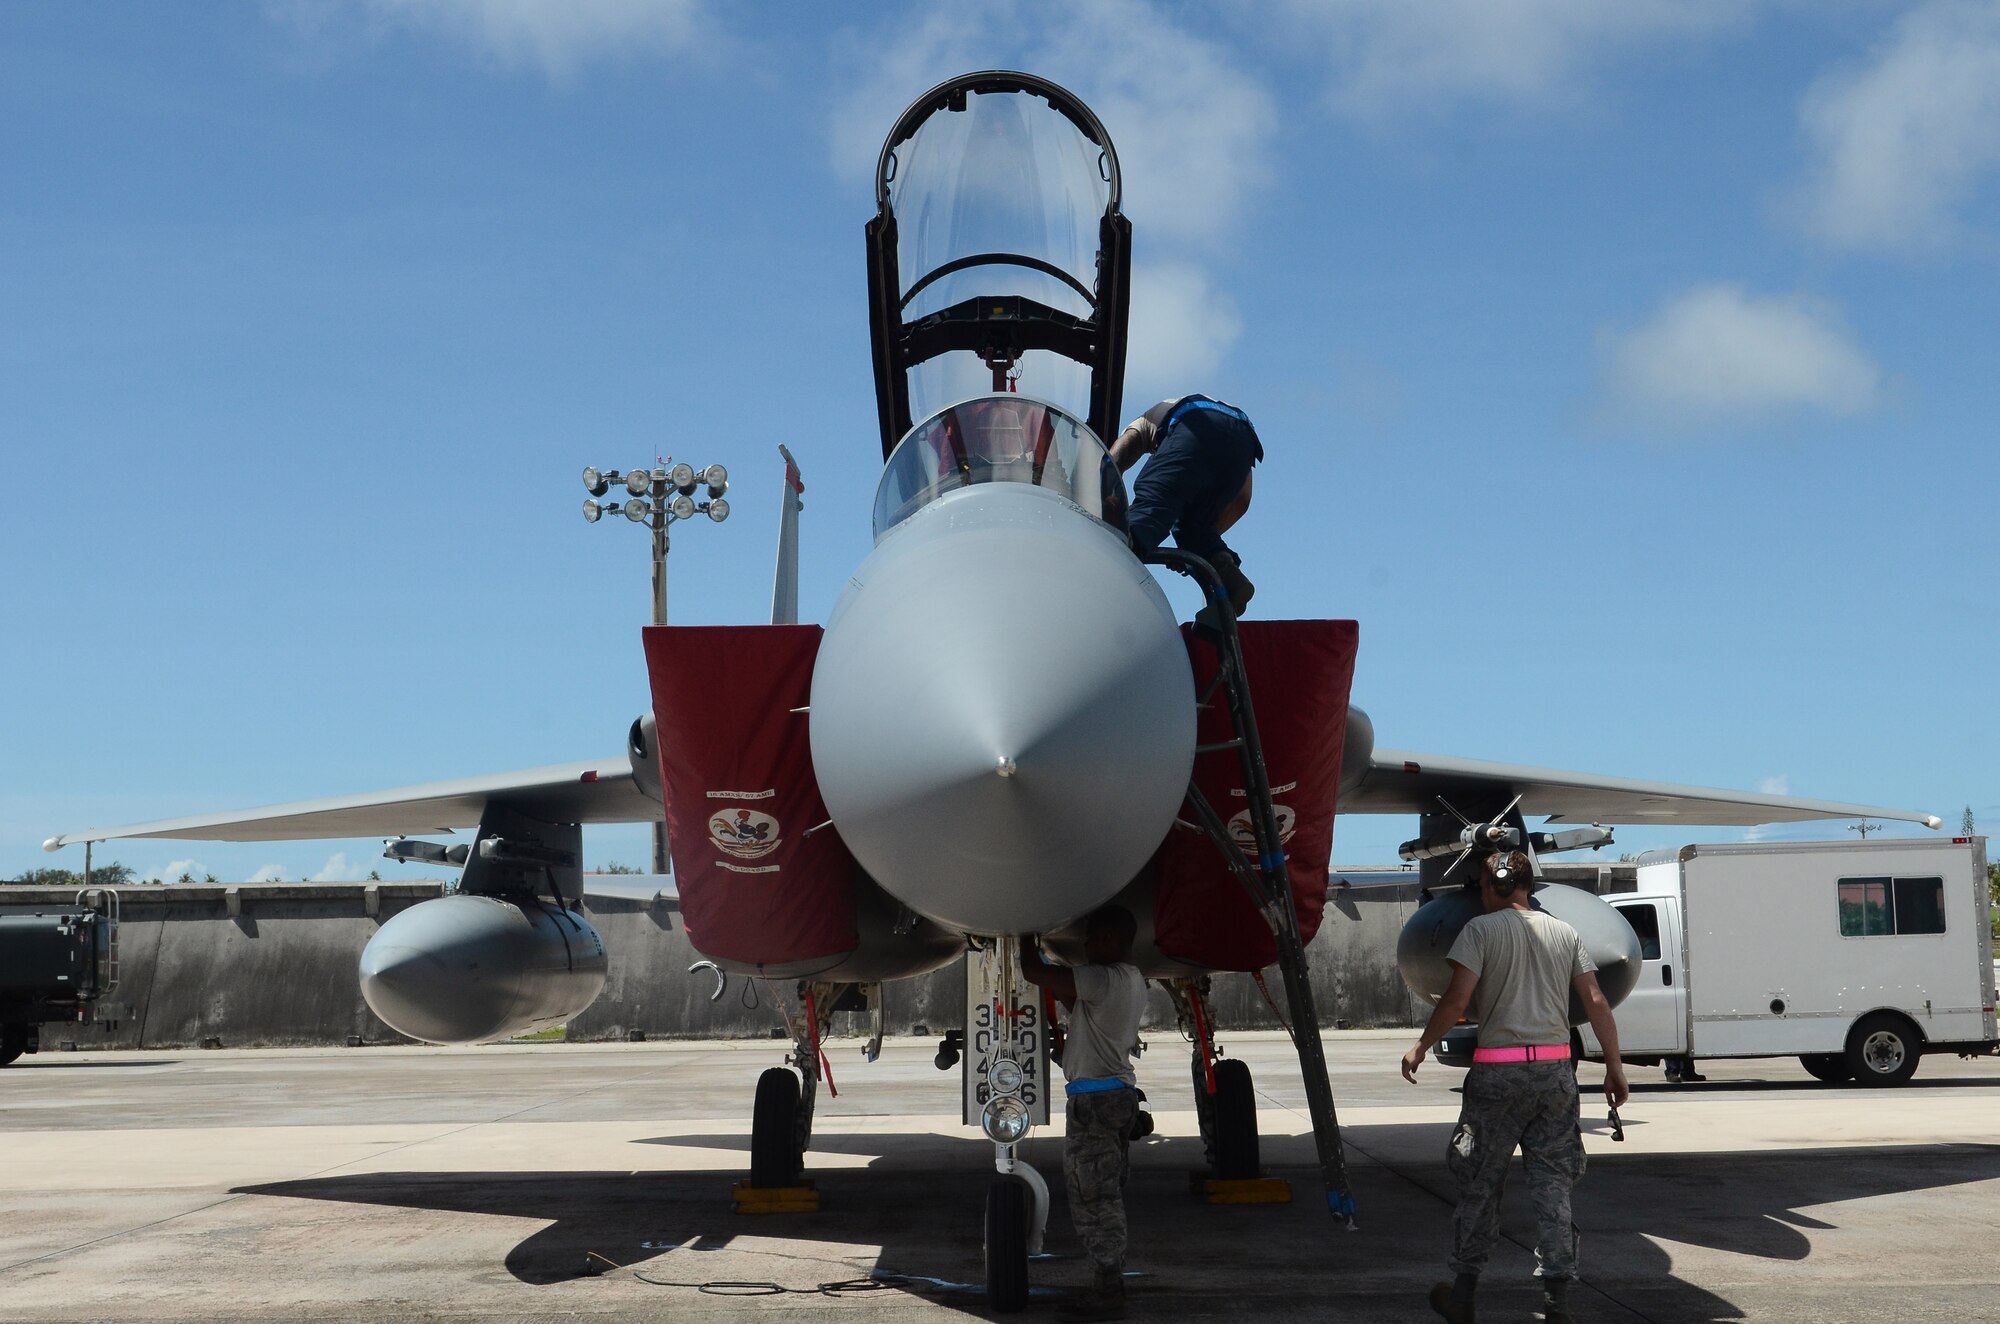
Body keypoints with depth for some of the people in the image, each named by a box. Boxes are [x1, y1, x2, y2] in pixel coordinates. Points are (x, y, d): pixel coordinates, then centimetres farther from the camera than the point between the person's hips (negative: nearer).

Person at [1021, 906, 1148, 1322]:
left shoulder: (1104, 980, -17)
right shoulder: (1133, 982, 14)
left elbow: (1033, 972, -16)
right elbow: (1077, 1005, 25)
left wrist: (1026, 937, 0)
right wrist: (1054, 982, 18)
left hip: (1094, 1098, -10)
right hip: (1118, 1093, 10)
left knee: (1093, 1197, -7)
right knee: (1106, 1196, 14)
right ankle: (1111, 1283, 19)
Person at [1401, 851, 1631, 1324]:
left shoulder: (1481, 928, -2)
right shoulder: (1564, 932, 12)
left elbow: (1457, 999, -11)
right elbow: (1595, 1001, 6)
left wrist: (1420, 1048, 0)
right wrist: (1614, 1065, 10)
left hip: (1499, 1071, -4)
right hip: (1556, 1070, 4)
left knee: (1479, 1183, 7)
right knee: (1553, 1184, 6)